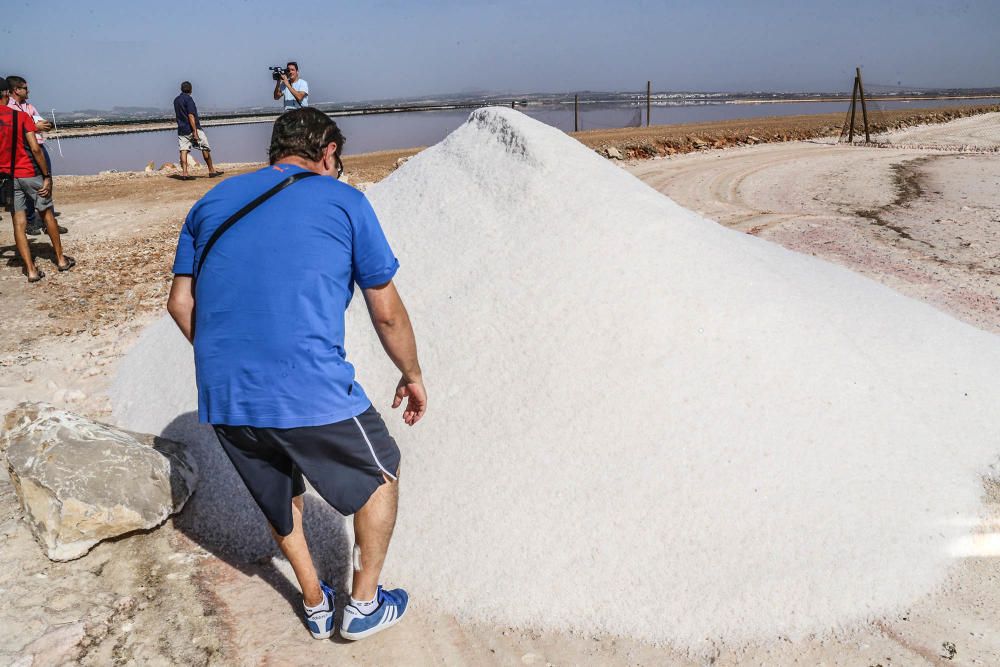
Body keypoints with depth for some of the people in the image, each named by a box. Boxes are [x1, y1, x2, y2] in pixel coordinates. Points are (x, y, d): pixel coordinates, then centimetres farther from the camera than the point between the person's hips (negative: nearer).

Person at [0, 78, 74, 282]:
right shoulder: (21, 117, -8)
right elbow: (35, 148, -14)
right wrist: (47, 176, -9)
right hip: (29, 174, -2)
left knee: (19, 222, 3)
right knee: (47, 214, 14)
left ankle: (31, 270, 0)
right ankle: (61, 259, 23)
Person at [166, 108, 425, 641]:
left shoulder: (213, 201, 16)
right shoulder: (343, 201, 3)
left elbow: (180, 303, 15)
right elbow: (387, 312, 4)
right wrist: (412, 375, 19)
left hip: (221, 397, 6)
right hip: (311, 393, -5)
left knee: (279, 493, 30)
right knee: (379, 473, 22)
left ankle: (315, 605, 44)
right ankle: (364, 605, 32)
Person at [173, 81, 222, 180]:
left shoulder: (176, 100, 12)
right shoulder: (188, 99, -11)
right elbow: (191, 116, -18)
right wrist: (195, 132, -20)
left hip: (181, 130, 6)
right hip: (191, 129, -6)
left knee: (184, 150, 0)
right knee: (205, 148, 6)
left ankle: (184, 173, -11)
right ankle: (211, 171, 12)